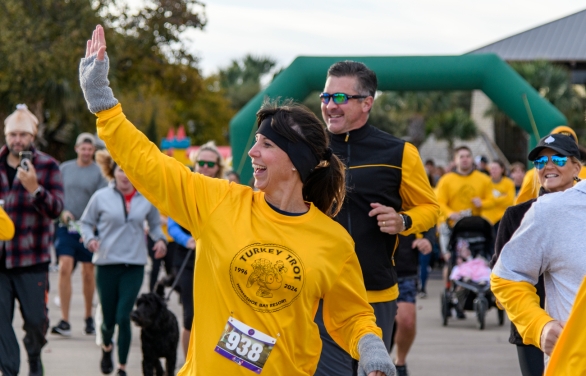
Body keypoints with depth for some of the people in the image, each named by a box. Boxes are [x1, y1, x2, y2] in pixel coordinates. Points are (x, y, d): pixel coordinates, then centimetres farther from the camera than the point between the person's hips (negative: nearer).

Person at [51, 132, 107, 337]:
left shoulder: (99, 172, 1)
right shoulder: (64, 168, 8)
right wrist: (62, 212, -6)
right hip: (66, 227, 1)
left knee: (88, 273, 7)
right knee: (65, 268, -12)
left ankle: (89, 318, 24)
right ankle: (64, 321, -13)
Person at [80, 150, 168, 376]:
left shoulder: (147, 198, 4)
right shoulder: (101, 197, -1)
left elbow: (154, 224, 17)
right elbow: (86, 222, 8)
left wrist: (161, 239, -3)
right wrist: (89, 239, -12)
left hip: (134, 265, 0)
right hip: (107, 264, 0)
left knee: (123, 316, -10)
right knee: (109, 318, 7)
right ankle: (106, 347, 42)